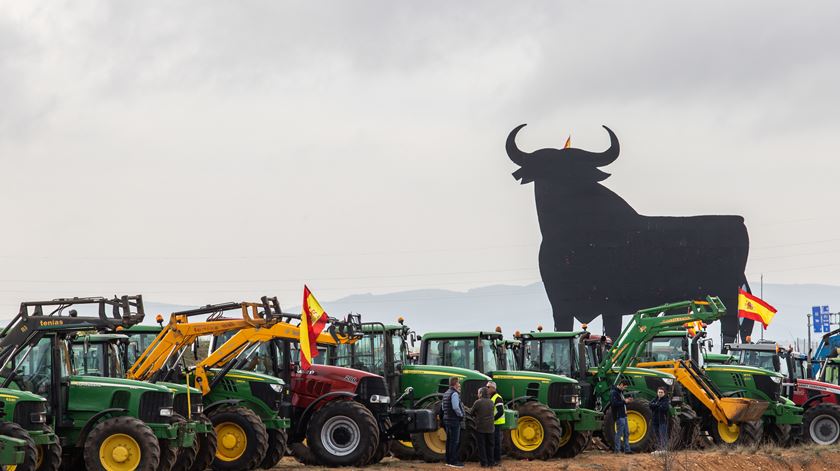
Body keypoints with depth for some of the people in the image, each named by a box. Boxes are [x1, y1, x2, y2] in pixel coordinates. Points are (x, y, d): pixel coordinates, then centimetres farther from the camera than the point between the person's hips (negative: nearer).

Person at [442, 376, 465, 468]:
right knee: (454, 441, -7)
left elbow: (443, 407, 18)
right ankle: (453, 461, -7)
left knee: (449, 440, 14)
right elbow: (455, 407, -25)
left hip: (447, 419, 10)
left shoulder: (446, 393, 14)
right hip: (454, 420, -10)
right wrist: (461, 415, -10)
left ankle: (449, 460, 18)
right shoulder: (454, 394, -16)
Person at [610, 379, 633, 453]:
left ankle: (627, 449, 18)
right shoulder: (614, 393, -14)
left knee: (626, 433, 12)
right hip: (619, 416, -10)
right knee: (619, 433, -5)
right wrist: (624, 401, -20)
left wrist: (626, 400, 7)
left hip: (623, 416, 10)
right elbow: (614, 404, -24)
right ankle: (617, 450, 0)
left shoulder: (620, 392, 16)